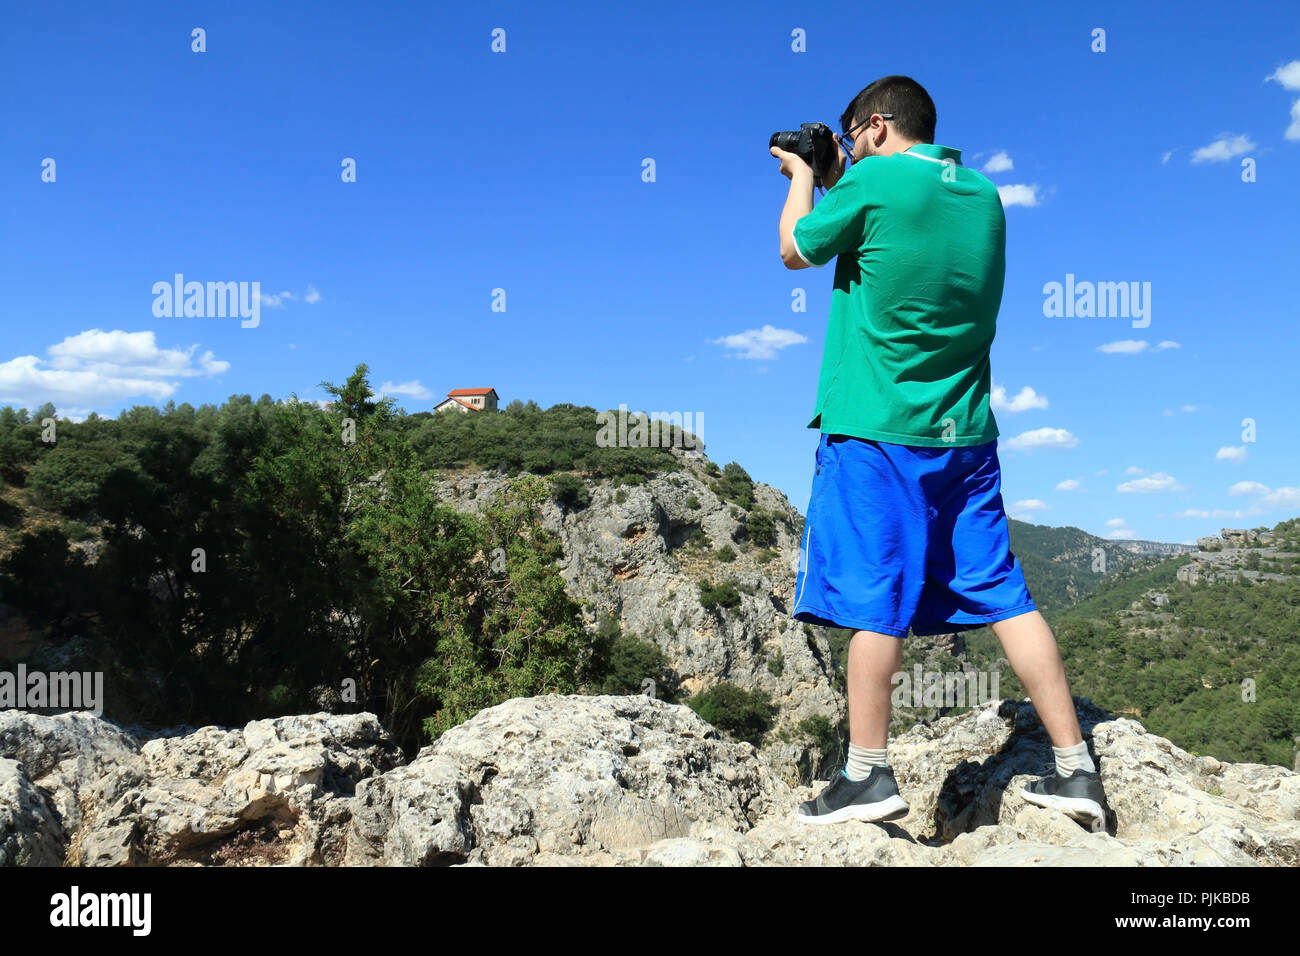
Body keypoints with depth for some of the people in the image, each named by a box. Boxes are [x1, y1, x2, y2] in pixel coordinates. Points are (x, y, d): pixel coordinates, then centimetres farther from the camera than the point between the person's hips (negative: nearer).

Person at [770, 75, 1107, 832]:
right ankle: (1076, 769, 12)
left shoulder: (873, 182, -7)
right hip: (966, 430, 6)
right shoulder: (983, 195, 13)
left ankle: (869, 775, 5)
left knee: (875, 599, -1)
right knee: (1003, 593, 8)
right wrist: (836, 181, 29)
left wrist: (804, 177, 23)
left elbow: (796, 251, 6)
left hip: (877, 429, -6)